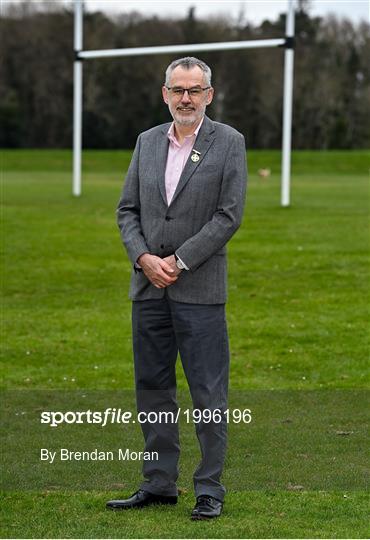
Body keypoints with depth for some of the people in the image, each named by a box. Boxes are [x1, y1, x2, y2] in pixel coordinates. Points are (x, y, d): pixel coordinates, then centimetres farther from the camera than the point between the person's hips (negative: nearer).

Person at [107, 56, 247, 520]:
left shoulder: (228, 142, -3)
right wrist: (143, 258, -7)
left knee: (207, 391, -2)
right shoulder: (147, 142, 11)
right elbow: (127, 209, 10)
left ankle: (210, 489, 6)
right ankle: (159, 483, 18)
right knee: (152, 386, 9)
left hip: (199, 287, -5)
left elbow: (229, 215, -9)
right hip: (148, 287, 5)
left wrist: (178, 261, -13)